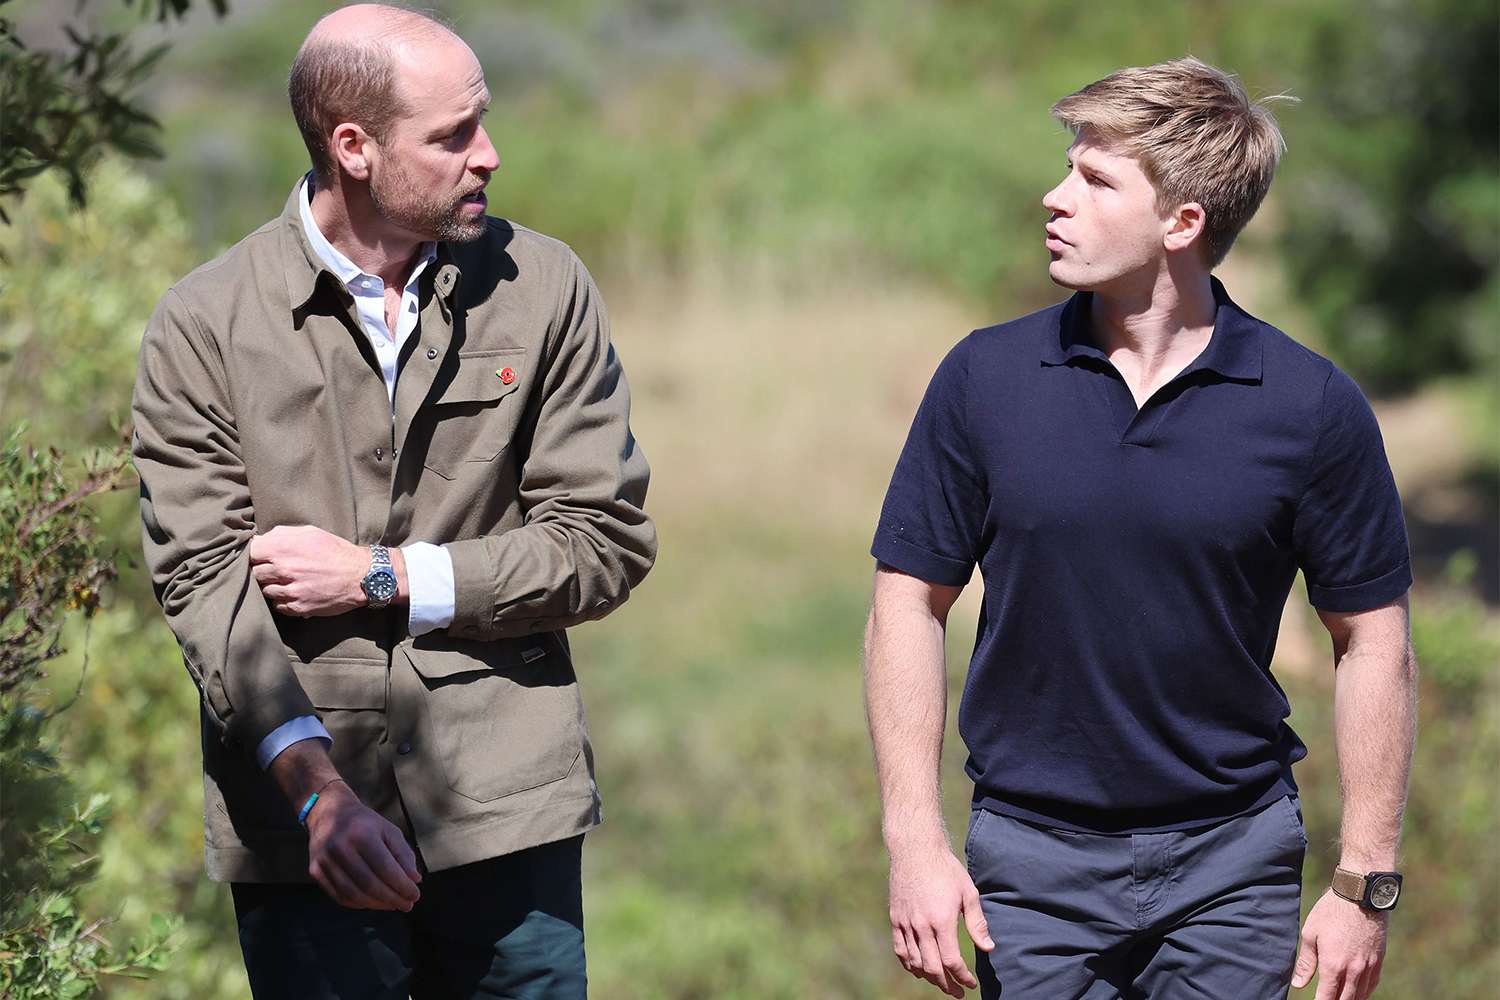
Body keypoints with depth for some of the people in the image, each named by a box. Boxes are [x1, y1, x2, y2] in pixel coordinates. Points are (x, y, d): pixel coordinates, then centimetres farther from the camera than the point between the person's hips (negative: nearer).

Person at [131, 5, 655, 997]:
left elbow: (607, 541, 2)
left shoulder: (543, 288, 4)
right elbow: (205, 579, -7)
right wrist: (316, 786, -21)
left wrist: (382, 578, -8)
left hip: (507, 804, 1)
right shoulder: (204, 325, -1)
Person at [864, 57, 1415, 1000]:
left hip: (1231, 860, -1)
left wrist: (1366, 884, -2)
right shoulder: (985, 378, -2)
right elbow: (909, 605, 2)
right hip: (1033, 859, 1)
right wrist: (916, 842, -5)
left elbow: (1373, 644, 1)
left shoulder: (1312, 406, -5)